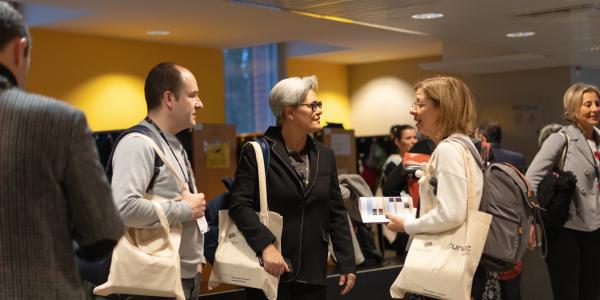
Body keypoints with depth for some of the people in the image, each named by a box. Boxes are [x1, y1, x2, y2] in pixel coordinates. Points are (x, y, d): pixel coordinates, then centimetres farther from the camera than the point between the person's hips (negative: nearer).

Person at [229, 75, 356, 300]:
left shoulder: (325, 156, 11)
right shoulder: (256, 153, -5)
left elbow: (336, 213, 11)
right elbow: (240, 205, -13)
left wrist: (347, 263, 6)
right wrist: (265, 245, -25)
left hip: (313, 272, 5)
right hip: (269, 270, -5)